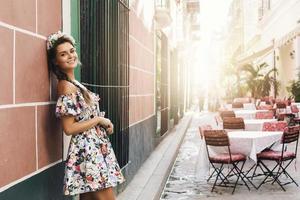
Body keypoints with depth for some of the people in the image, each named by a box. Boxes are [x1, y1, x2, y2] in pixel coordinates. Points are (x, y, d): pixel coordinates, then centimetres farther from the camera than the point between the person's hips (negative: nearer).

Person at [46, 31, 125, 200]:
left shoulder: (74, 83, 12)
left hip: (95, 148, 9)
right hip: (87, 150, -9)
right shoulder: (66, 86, -16)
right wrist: (99, 120, -12)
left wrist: (104, 123, 7)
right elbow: (69, 128, -20)